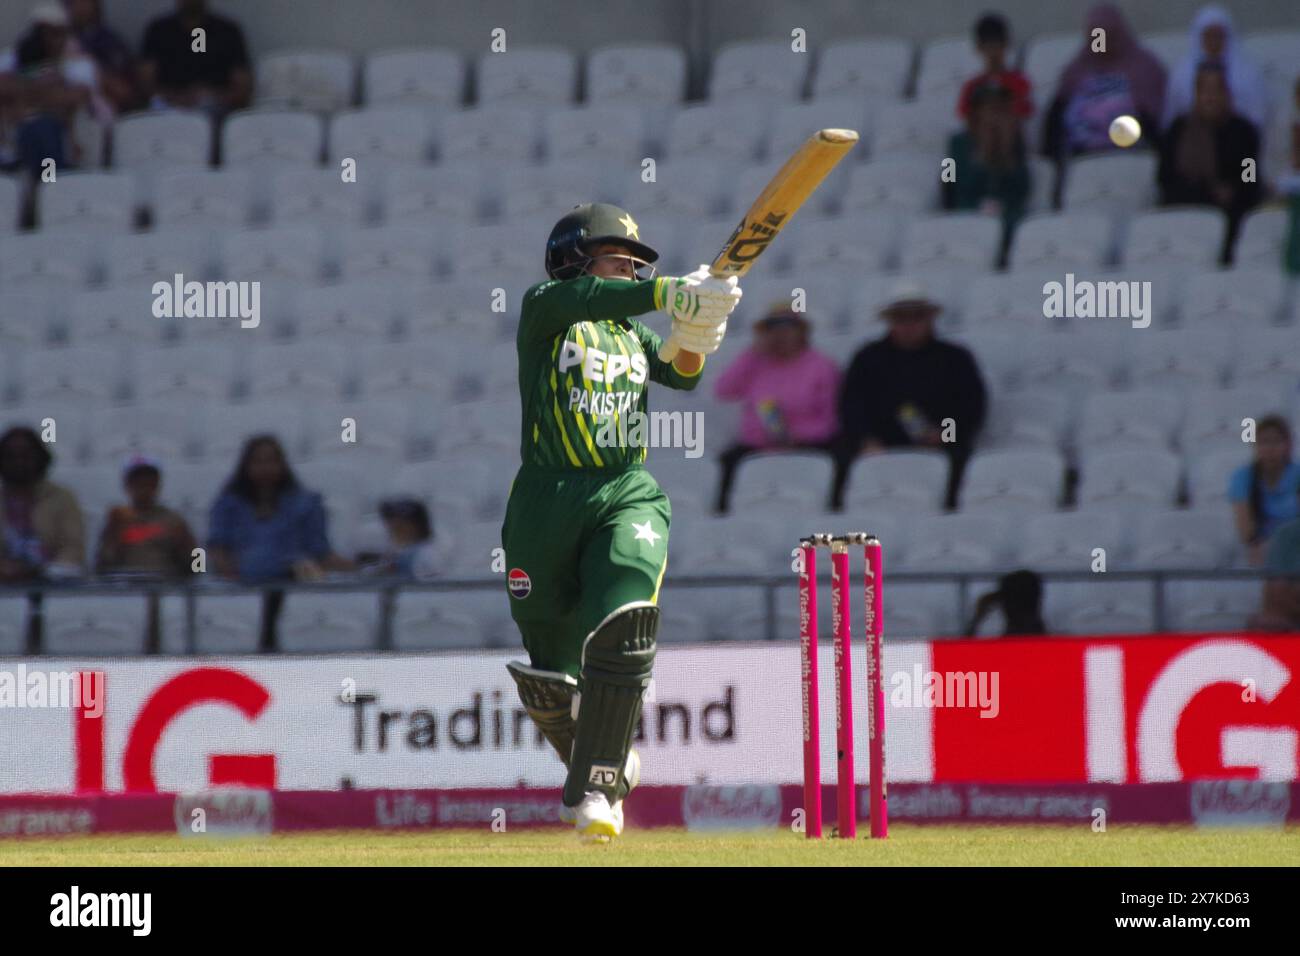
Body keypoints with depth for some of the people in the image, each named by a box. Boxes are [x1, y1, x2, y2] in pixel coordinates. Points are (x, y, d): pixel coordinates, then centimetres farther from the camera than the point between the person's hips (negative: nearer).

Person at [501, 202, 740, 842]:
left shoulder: (633, 334, 20)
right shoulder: (544, 311, 6)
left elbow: (680, 374, 1)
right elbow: (582, 297, -17)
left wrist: (693, 341, -22)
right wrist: (668, 294, -30)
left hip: (628, 497, 2)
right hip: (547, 498, -2)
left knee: (623, 633, -22)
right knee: (548, 674, 3)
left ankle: (594, 789, -17)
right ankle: (597, 757, 31)